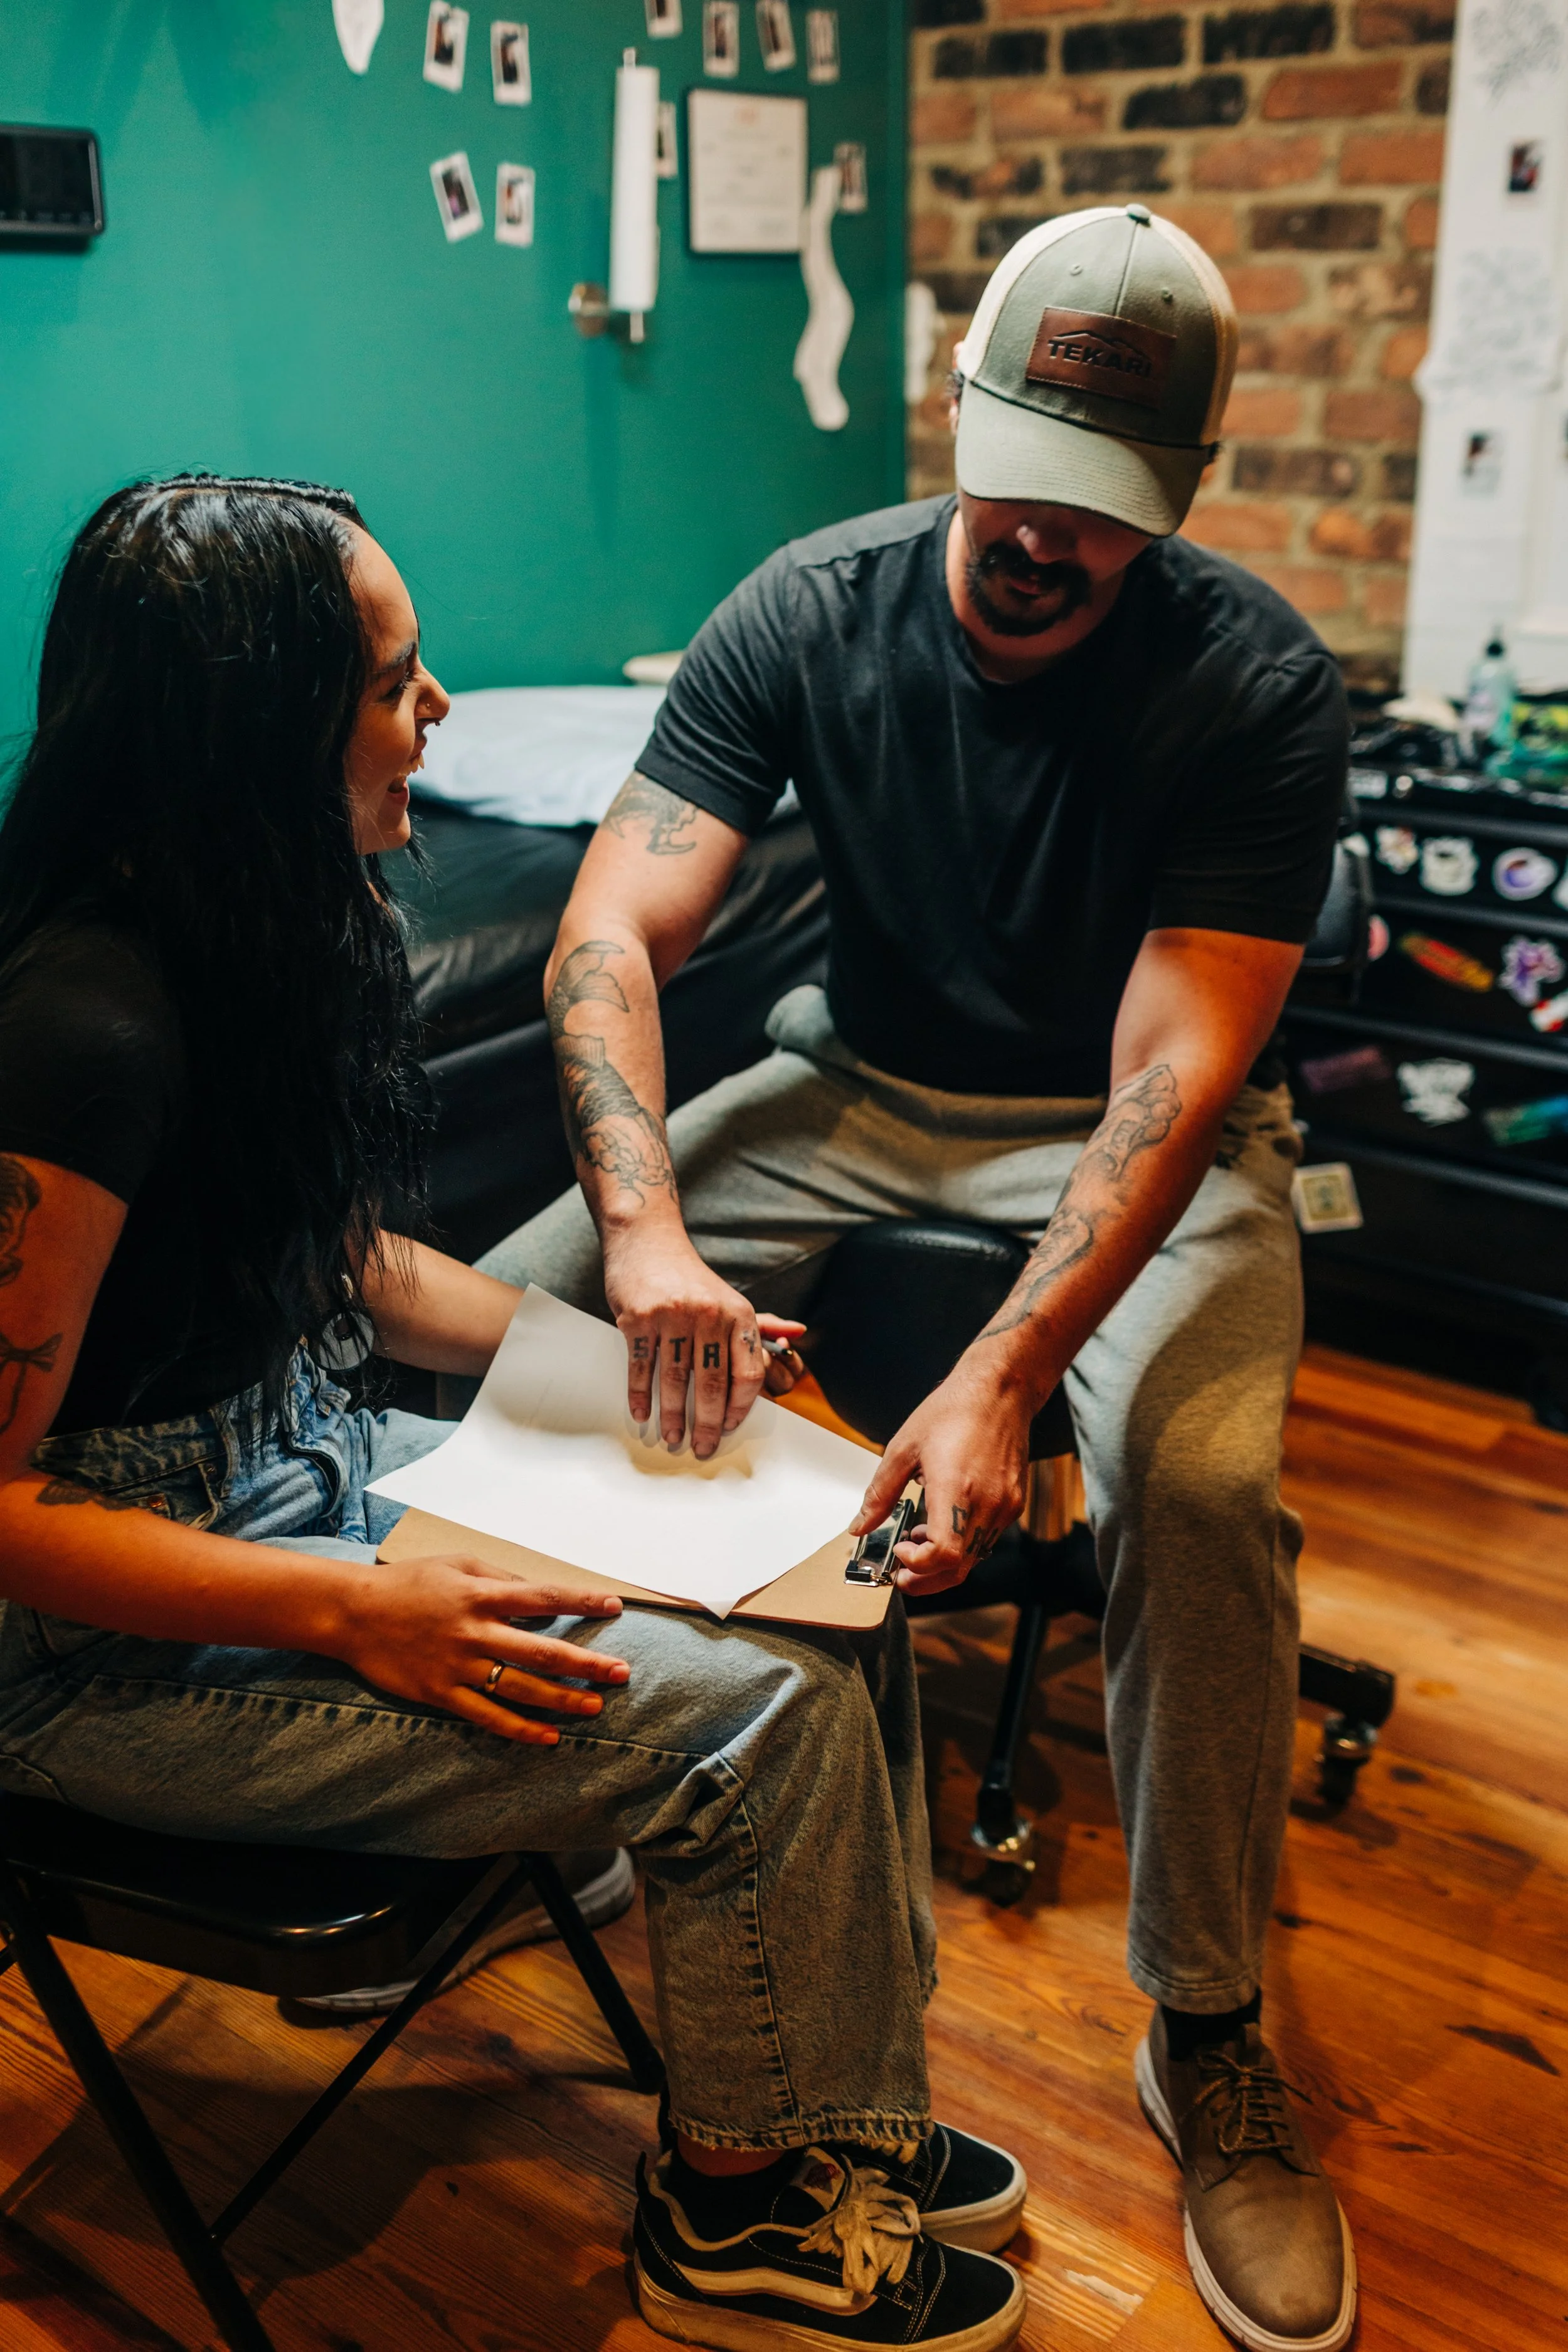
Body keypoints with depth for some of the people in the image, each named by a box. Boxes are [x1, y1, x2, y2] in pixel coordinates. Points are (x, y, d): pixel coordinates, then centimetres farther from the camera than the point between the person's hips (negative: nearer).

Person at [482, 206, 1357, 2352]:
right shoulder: (811, 611, -10)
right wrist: (649, 1226, -34)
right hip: (863, 1087, 3)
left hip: (1135, 1137, -2)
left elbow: (1172, 1073, -24)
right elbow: (614, 927, -16)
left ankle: (1210, 2037, -8)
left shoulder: (1254, 684, -17)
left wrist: (1005, 1380, -38)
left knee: (1198, 1481, -33)